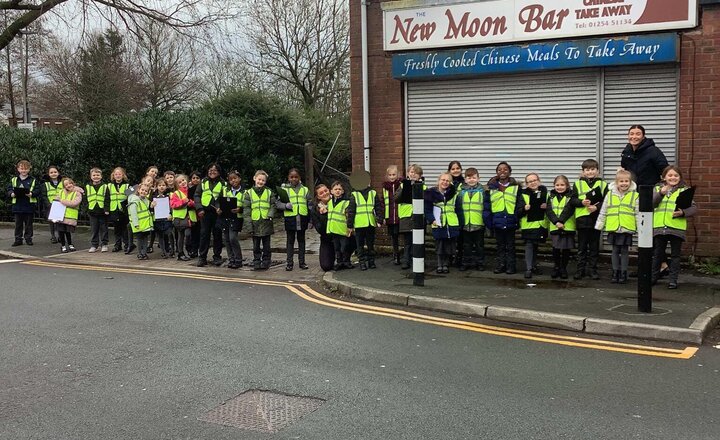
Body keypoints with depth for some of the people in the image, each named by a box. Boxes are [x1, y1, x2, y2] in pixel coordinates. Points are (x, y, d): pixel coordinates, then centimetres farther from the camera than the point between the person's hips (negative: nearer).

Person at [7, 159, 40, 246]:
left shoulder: (33, 180, 2)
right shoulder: (13, 180, 8)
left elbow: (37, 190, -2)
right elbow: (9, 190, 7)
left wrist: (32, 194, -21)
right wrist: (12, 194, -14)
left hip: (29, 206, -2)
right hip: (17, 206, 2)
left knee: (28, 223, 6)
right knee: (18, 224, 7)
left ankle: (28, 238, 16)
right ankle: (18, 239, 13)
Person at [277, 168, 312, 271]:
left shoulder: (305, 189, 8)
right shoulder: (284, 189, 2)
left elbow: (310, 202, 11)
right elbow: (278, 203, 0)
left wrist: (310, 216, 3)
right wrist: (285, 205, -20)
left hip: (302, 218, 2)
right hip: (290, 218, -2)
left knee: (301, 240, 10)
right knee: (290, 241, 4)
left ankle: (302, 262, 17)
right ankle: (289, 262, 10)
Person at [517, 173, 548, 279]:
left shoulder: (544, 192, 5)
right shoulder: (523, 194, -3)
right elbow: (518, 212, -6)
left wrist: (546, 206, -7)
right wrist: (524, 209, -25)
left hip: (541, 224, 4)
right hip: (528, 224, -3)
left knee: (535, 246, 15)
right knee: (529, 246, -9)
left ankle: (534, 266, 28)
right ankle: (528, 269, -8)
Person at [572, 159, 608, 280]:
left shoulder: (603, 184, 4)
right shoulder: (578, 184, 5)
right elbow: (573, 200, 0)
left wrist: (597, 207, -16)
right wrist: (581, 202, -17)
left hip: (596, 219, 0)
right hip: (582, 219, 0)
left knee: (594, 247, 7)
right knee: (582, 247, 7)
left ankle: (592, 269, 15)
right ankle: (580, 269, 13)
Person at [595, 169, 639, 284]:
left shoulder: (634, 196, 1)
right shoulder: (610, 194, 5)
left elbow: (638, 213, 2)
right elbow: (603, 211, 9)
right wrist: (599, 225, 8)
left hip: (627, 228, -2)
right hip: (613, 228, 2)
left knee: (624, 251, 5)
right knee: (615, 250, 9)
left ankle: (623, 273, 13)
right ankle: (615, 272, 17)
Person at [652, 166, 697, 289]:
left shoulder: (684, 191, 2)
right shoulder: (657, 189, 8)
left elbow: (694, 207, -2)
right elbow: (651, 203, -5)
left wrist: (683, 212, -19)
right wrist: (661, 193, -17)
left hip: (677, 228, -2)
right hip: (659, 227, 2)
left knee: (675, 255, 6)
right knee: (657, 254, 13)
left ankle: (673, 279, 14)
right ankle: (653, 276, 25)